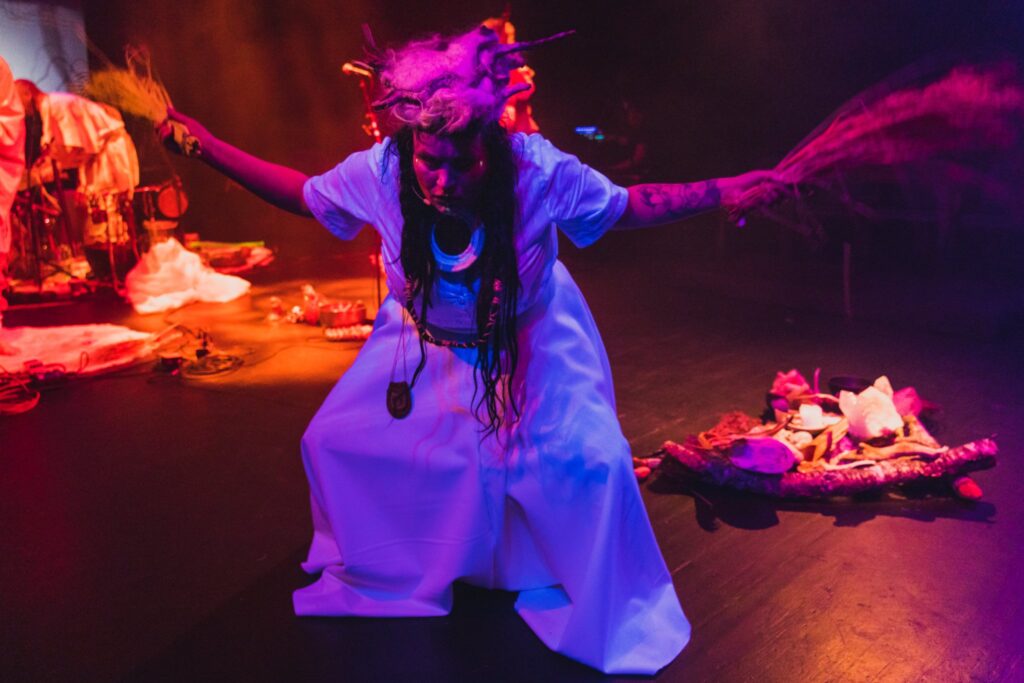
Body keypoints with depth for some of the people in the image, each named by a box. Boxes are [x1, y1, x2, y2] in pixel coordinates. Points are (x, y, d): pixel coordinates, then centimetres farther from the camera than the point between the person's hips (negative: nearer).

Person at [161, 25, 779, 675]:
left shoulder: (539, 171, -31)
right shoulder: (377, 174, -25)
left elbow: (627, 207, -18)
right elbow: (301, 192, -6)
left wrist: (728, 190, -28)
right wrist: (209, 148, -12)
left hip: (530, 343, -2)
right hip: (423, 342, 3)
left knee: (592, 462, -16)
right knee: (332, 442, 2)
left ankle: (592, 600, 17)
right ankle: (365, 566, 35)